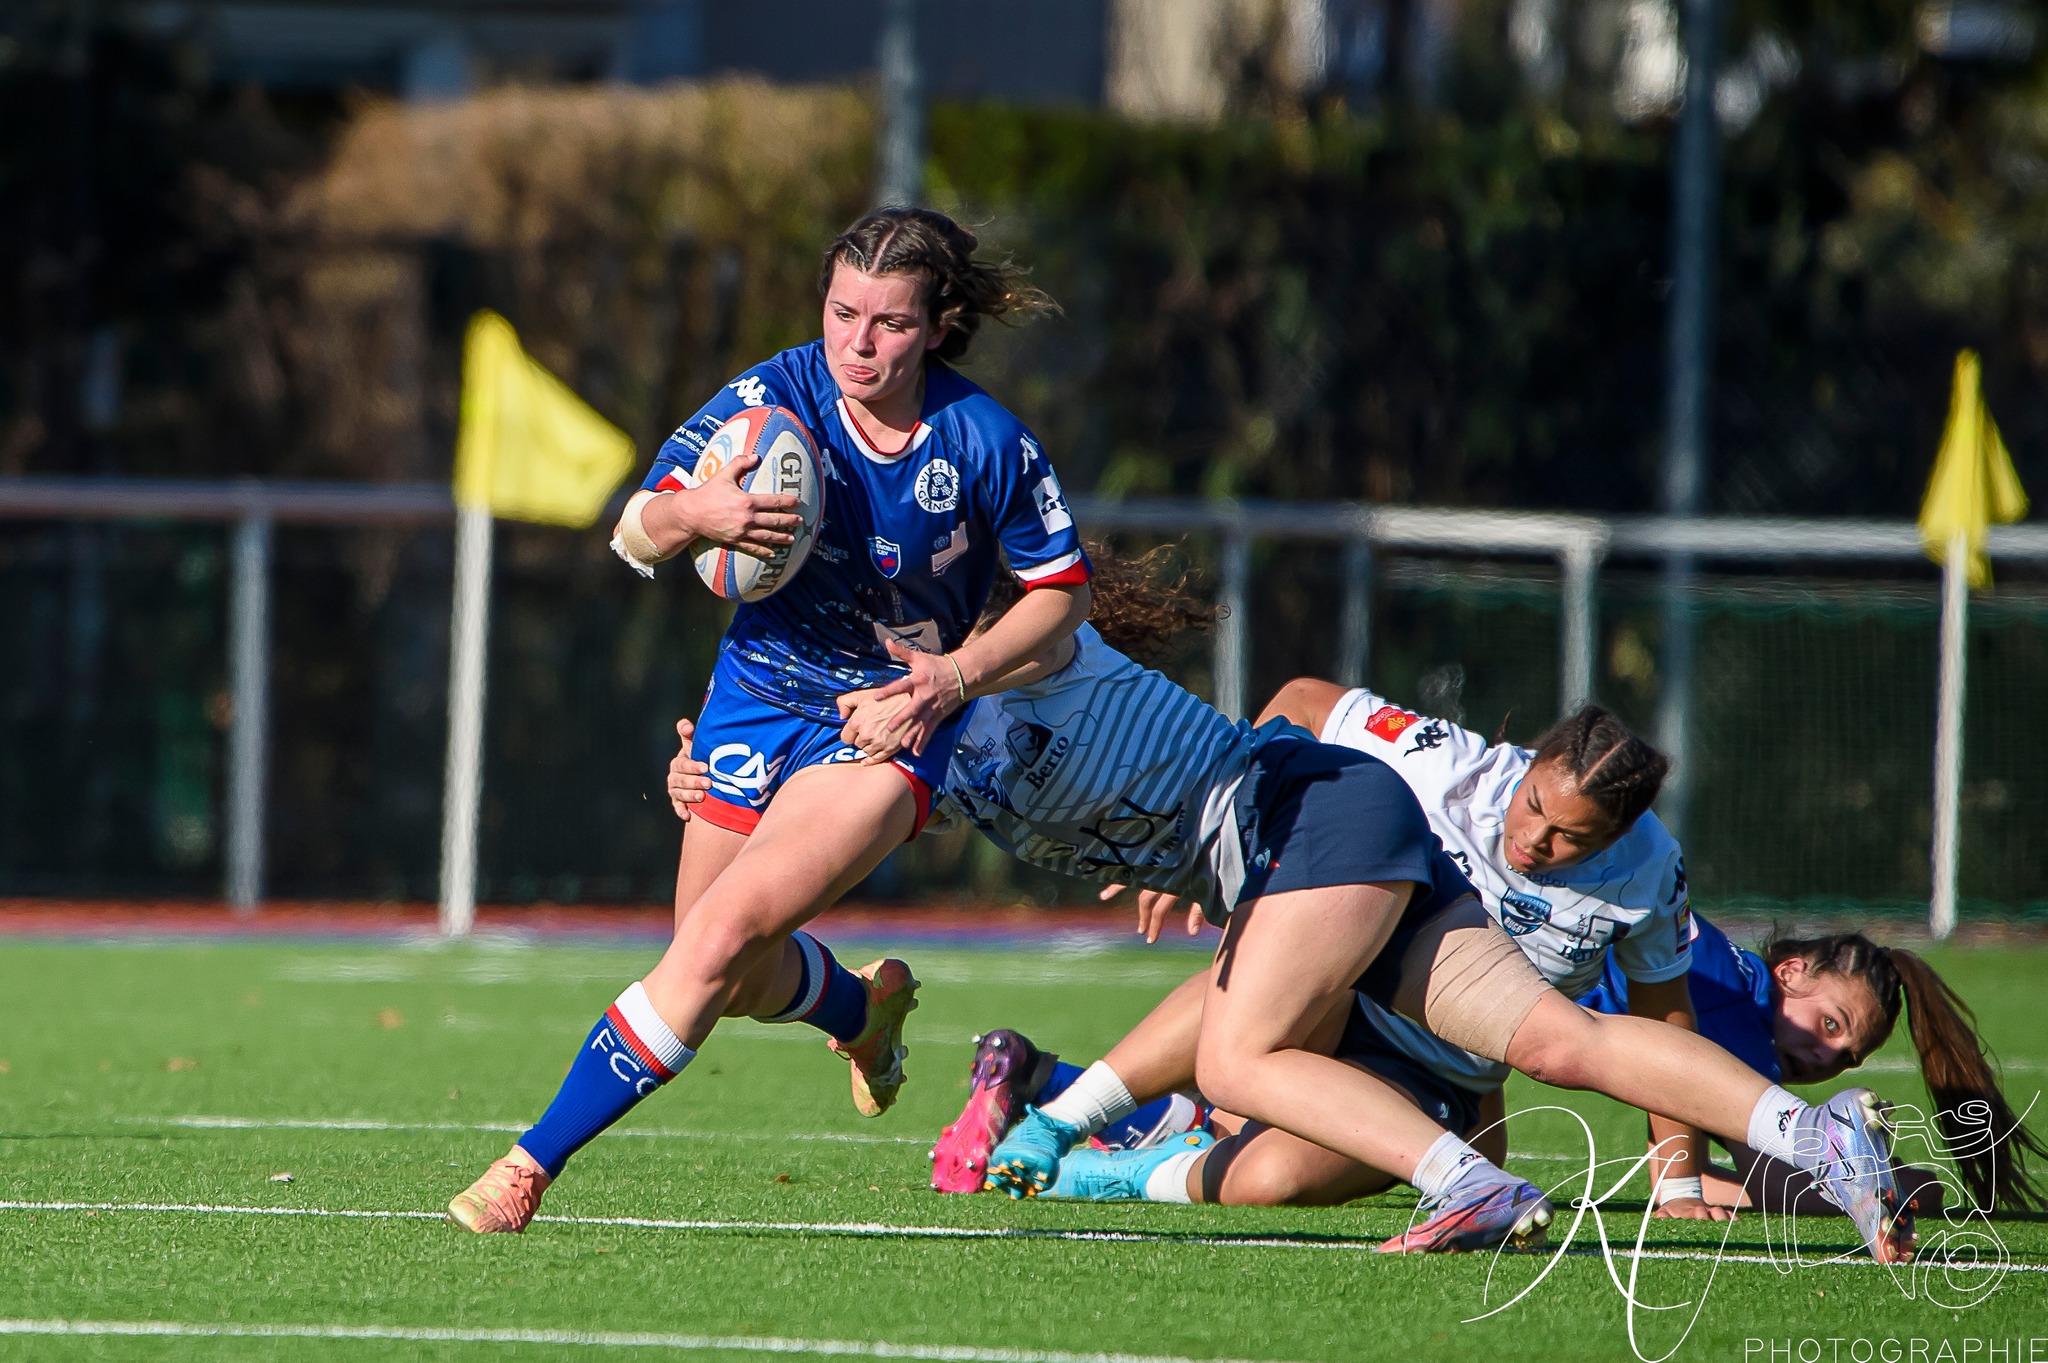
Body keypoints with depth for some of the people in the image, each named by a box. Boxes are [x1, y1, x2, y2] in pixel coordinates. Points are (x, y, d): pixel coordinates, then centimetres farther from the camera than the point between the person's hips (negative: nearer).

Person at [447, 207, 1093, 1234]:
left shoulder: (986, 443, -15)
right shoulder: (774, 398, -14)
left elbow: (1063, 591, -2)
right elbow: (635, 537, -14)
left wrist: (960, 672, -17)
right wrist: (692, 513, -38)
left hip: (888, 719, -3)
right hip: (758, 693, 4)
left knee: (720, 936, -21)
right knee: (739, 983, 12)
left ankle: (534, 1164, -17)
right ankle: (864, 1006, 48)